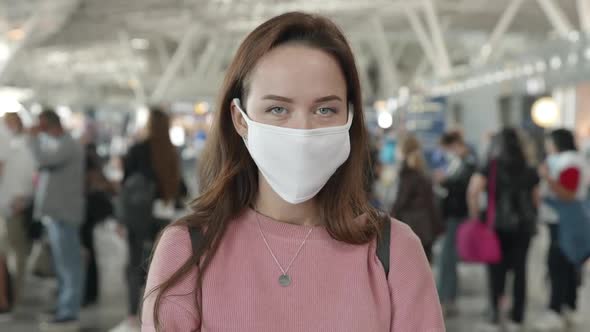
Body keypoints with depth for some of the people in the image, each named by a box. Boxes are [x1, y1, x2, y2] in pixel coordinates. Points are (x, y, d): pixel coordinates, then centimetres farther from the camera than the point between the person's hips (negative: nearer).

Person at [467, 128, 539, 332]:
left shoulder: (491, 167, -5)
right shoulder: (528, 170, 6)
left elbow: (473, 190, -20)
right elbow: (535, 199, 8)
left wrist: (474, 216, -11)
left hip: (499, 225, -3)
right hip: (524, 225, 3)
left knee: (497, 270, 4)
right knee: (519, 271, 9)